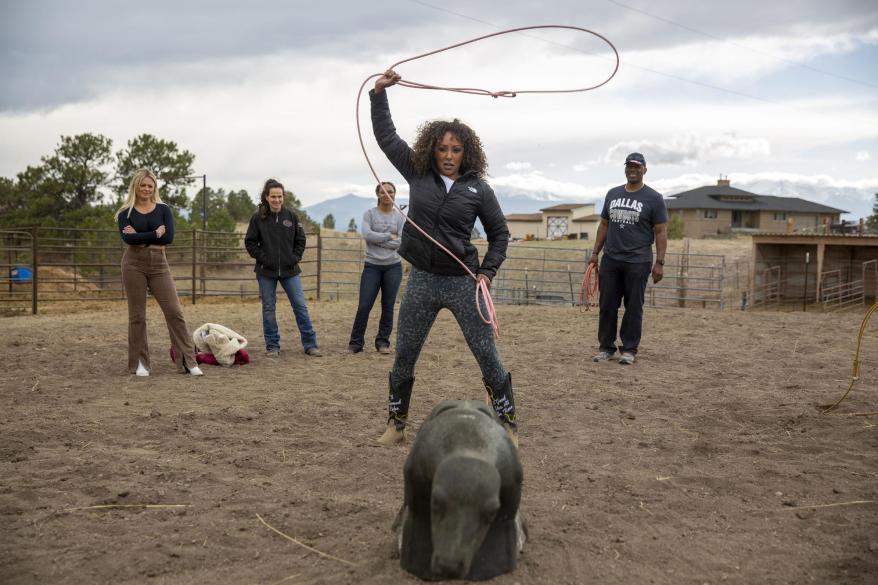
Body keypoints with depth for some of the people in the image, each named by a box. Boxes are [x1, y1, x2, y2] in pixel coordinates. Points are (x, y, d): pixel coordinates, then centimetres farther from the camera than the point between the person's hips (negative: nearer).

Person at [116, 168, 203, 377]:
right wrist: (155, 234, -14)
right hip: (134, 264, -1)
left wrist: (140, 236, -9)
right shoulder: (125, 212, 4)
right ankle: (139, 363, 15)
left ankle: (188, 361, 1)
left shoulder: (163, 209, 6)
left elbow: (169, 236, -9)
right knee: (137, 315, 4)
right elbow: (127, 238, -14)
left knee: (174, 311, -3)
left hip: (159, 264, 1)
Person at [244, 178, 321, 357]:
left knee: (300, 306, 0)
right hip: (266, 271, -1)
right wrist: (262, 258, -7)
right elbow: (250, 242, 1)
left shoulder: (291, 216, 1)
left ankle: (310, 344, 7)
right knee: (268, 308, 6)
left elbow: (300, 240, 10)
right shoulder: (258, 218, -3)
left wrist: (295, 258, -1)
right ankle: (272, 346, 16)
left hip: (290, 270, 1)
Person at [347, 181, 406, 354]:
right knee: (364, 306, -3)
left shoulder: (400, 217, 4)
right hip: (372, 266, -1)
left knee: (388, 306, 5)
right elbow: (366, 234, -14)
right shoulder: (369, 214, 2)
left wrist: (378, 241, -9)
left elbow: (402, 243, -7)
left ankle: (383, 341, 16)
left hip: (393, 267, 1)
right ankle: (356, 342, 8)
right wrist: (389, 237, -10)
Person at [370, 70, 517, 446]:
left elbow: (499, 233, 7)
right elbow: (385, 135, 9)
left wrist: (488, 271, -4)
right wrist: (379, 93, 5)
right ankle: (396, 423, 25)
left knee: (487, 355, 0)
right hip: (422, 281, 2)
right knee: (403, 356, 9)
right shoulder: (417, 172, 2)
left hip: (463, 282, -2)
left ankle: (508, 424, 13)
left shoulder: (478, 188, -2)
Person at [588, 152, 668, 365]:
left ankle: (629, 349, 11)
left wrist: (659, 263, -11)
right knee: (606, 306, 5)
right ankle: (607, 348, 15)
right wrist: (595, 253, 13)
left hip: (637, 262, -4)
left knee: (633, 307, 2)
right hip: (610, 260, 4)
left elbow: (661, 232, -4)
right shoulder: (612, 194, 13)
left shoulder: (653, 198, -1)